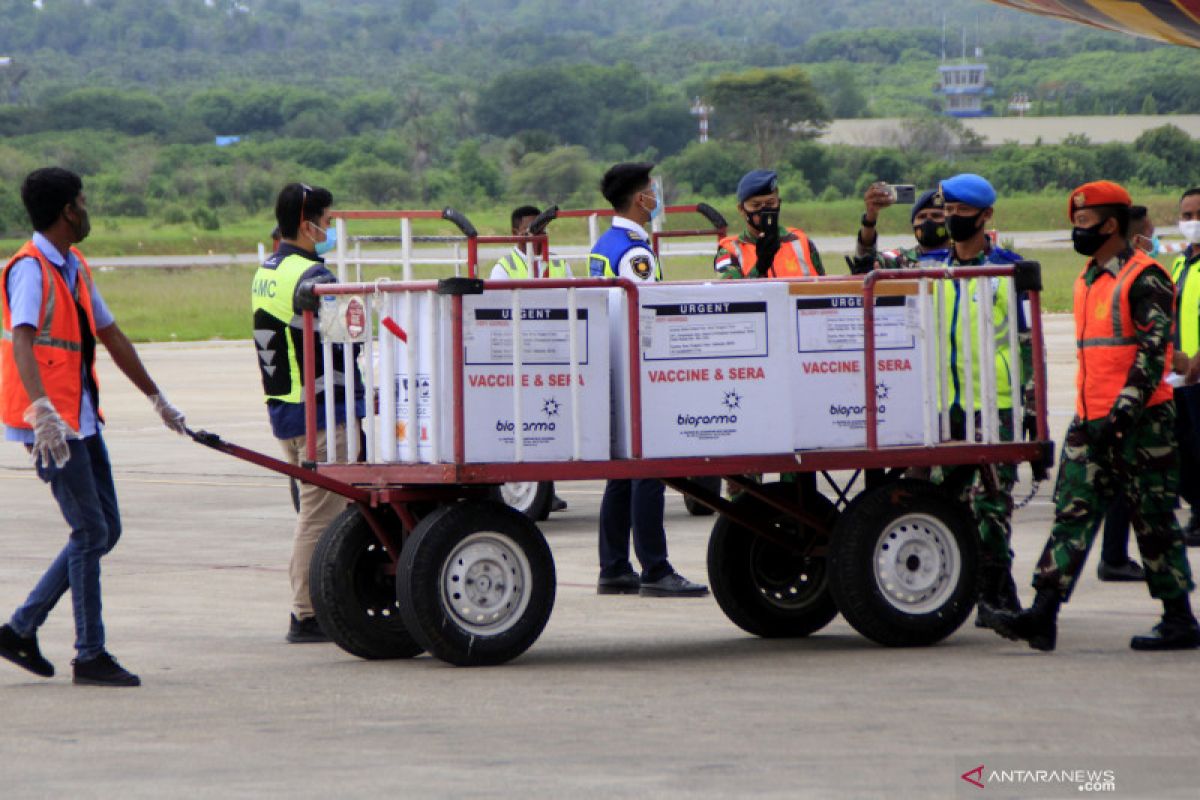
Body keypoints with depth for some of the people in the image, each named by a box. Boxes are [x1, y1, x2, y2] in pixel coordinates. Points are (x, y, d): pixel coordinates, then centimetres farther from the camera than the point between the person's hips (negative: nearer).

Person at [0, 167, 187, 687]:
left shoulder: (74, 268, 16)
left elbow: (111, 337, 25)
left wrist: (157, 400, 31)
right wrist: (43, 411, -42)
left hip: (80, 418, 9)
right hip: (50, 423, -9)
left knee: (104, 530, 9)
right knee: (91, 531, -8)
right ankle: (90, 655, -1)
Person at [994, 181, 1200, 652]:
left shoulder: (1144, 279, -10)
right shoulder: (1088, 279, 17)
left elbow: (1152, 353, -17)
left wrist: (1122, 413, -23)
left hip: (1140, 420, -8)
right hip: (1090, 420, 8)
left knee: (1153, 520, -2)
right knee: (1073, 513, -1)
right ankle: (1043, 616, -8)